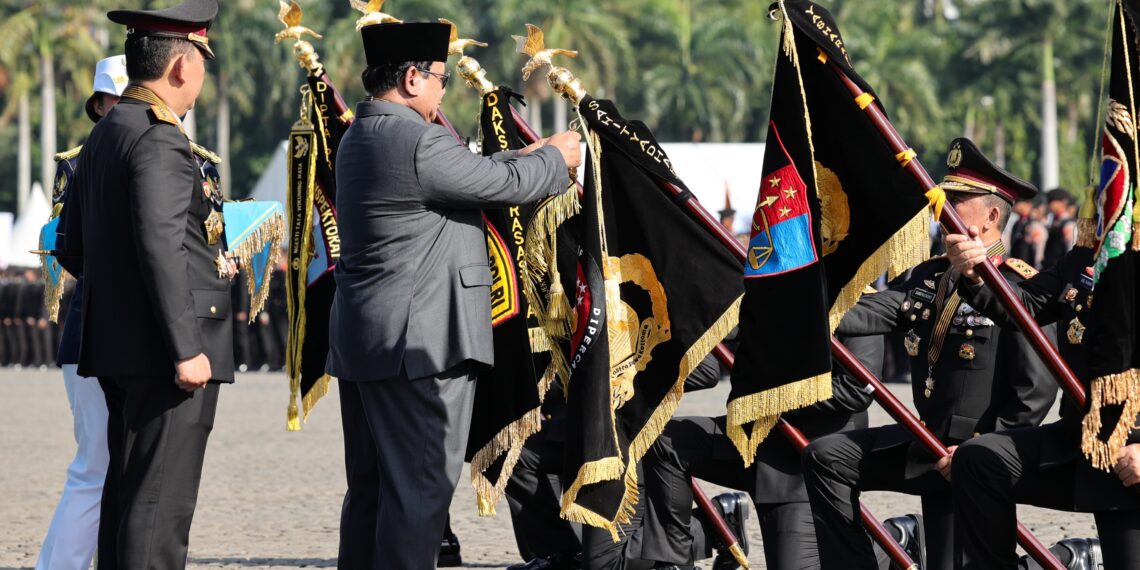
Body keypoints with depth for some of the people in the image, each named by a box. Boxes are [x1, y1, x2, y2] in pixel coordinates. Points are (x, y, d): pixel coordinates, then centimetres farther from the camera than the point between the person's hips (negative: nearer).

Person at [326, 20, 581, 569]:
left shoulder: (361, 136, 14)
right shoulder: (420, 141, -17)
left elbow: (469, 173, 23)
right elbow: (508, 184, -8)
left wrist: (525, 156, 26)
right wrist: (556, 158, 10)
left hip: (361, 340, 10)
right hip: (419, 340, -10)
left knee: (370, 485, 13)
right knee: (419, 487, -7)